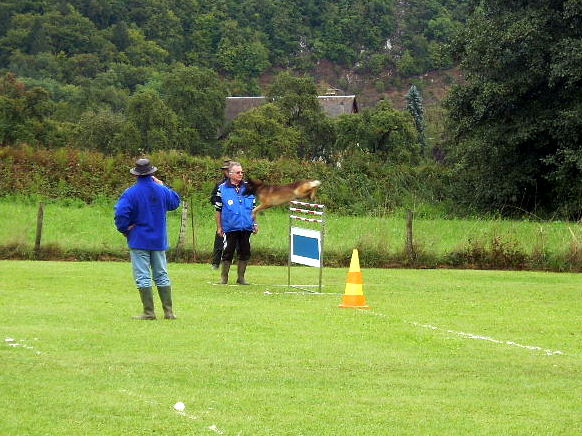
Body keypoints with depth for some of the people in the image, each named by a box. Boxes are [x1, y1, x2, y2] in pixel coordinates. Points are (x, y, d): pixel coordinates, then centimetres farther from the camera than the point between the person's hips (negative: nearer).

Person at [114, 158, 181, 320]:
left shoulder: (131, 193, -14)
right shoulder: (162, 191, 0)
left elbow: (121, 213, -22)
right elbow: (175, 202, 20)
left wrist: (124, 229, -5)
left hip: (139, 240, -4)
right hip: (159, 240, 4)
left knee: (143, 276, -1)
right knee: (162, 275, 12)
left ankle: (149, 312, -4)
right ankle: (168, 311, 11)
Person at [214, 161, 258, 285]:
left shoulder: (248, 187, 7)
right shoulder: (222, 189, -1)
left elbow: (253, 207, 15)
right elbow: (218, 210, 3)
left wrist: (255, 224, 11)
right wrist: (219, 227, 2)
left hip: (246, 227, 3)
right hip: (230, 227, -3)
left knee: (245, 253, 6)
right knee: (228, 252, 1)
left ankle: (241, 277, 17)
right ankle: (224, 278, 13)